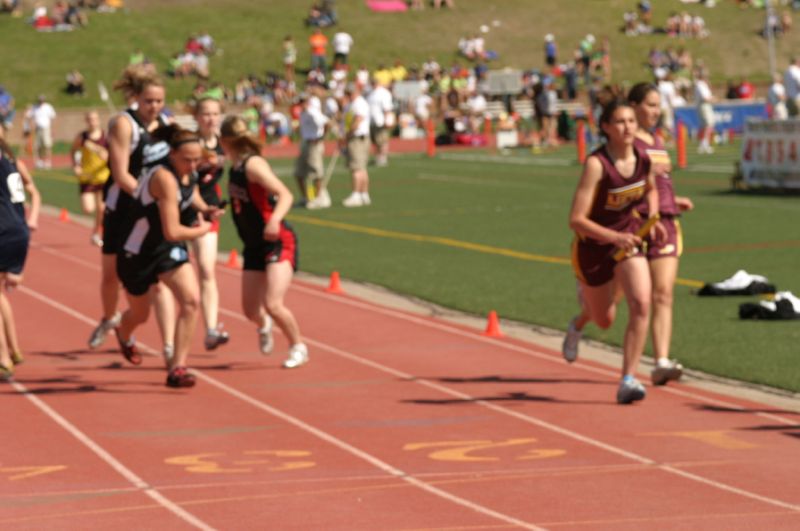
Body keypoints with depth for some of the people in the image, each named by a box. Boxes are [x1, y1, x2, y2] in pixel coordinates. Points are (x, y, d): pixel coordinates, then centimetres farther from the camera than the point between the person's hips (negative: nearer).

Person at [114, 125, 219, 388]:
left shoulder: (187, 172, -6)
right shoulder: (165, 178, -32)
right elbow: (172, 232, -34)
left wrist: (204, 209, 0)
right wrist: (201, 230, -15)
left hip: (168, 248, 6)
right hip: (137, 251, -6)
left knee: (191, 300, -18)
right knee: (140, 314, 17)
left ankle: (177, 368, -13)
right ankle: (124, 336, 55)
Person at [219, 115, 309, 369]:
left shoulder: (253, 165, -19)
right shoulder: (235, 168, 5)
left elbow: (285, 195, -28)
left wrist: (274, 219, -43)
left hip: (278, 242, -7)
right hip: (254, 246, 7)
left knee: (273, 304, -19)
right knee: (250, 309, 7)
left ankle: (298, 347, 5)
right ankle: (264, 326, 44)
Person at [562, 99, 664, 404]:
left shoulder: (644, 160, -9)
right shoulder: (596, 164, -26)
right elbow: (576, 219, -29)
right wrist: (615, 237, -39)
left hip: (629, 241, 3)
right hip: (593, 245, -3)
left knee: (641, 305, -21)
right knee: (605, 321, 15)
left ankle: (628, 380, -14)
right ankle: (580, 322, 53)